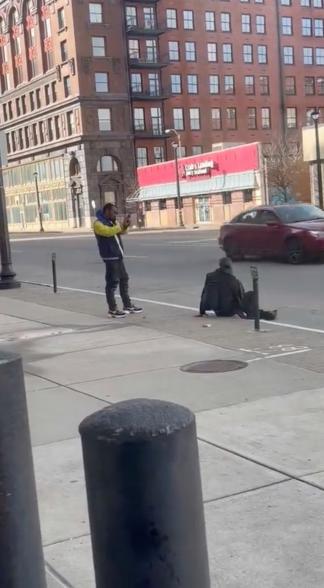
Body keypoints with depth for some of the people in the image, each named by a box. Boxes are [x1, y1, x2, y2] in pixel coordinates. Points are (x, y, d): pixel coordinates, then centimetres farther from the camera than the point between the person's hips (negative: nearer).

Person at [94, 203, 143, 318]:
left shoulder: (112, 222, 17)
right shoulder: (98, 223, -10)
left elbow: (122, 231, 18)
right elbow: (108, 231, -27)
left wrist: (125, 225, -3)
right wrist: (122, 225, -24)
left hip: (118, 256, 9)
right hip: (110, 257, -9)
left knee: (124, 279, 14)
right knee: (112, 282, -8)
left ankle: (128, 306, 24)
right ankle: (112, 310, -4)